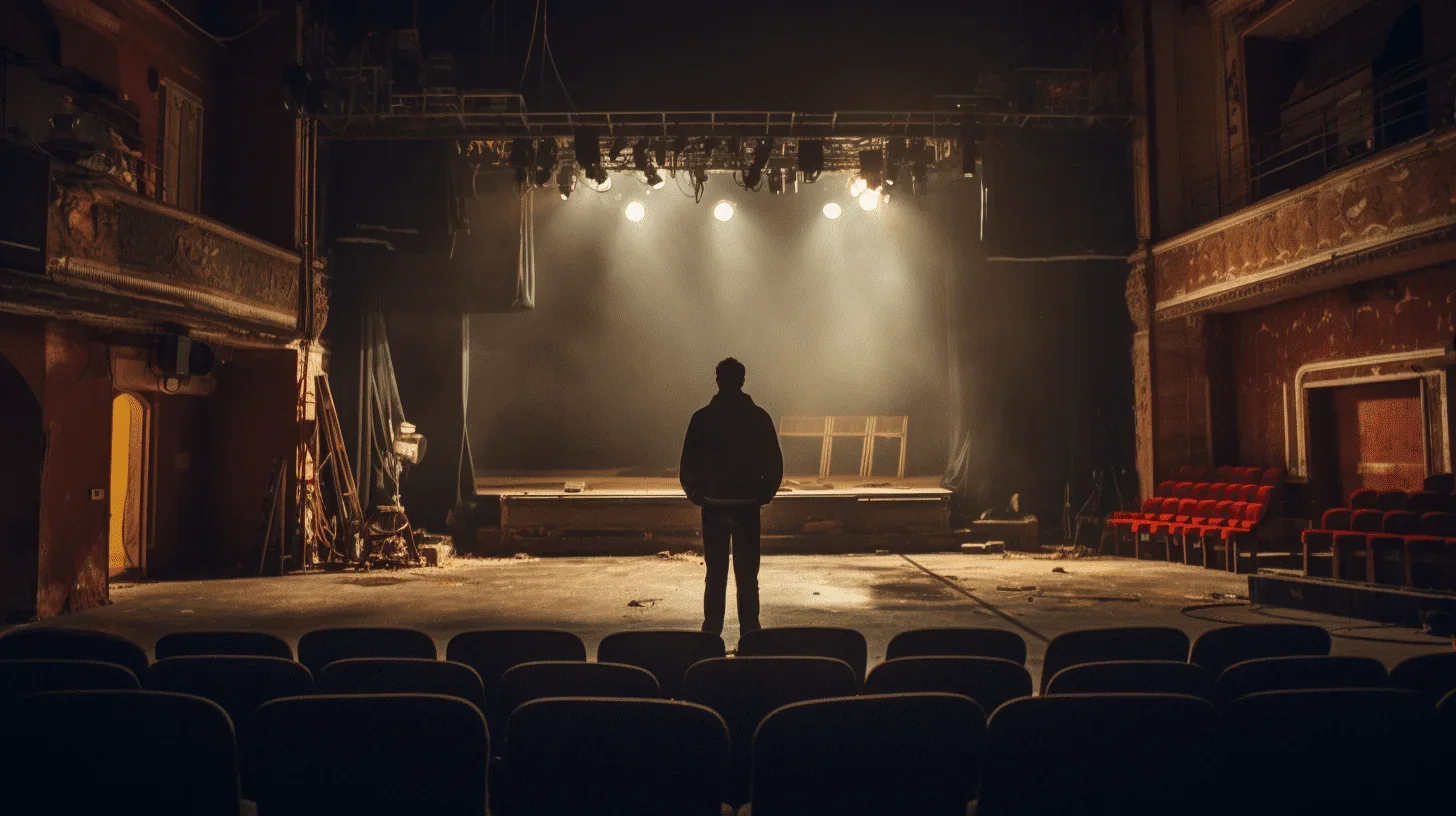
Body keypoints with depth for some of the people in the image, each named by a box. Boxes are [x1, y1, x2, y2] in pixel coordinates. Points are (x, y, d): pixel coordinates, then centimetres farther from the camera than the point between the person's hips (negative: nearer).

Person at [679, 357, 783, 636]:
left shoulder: (702, 418, -4)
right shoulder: (758, 417, -2)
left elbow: (688, 464, -4)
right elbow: (775, 464, -2)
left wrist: (695, 493, 11)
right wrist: (764, 494, 10)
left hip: (713, 506, 0)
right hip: (747, 506, 0)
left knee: (715, 576, 9)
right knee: (747, 577, 7)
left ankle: (711, 635, 12)